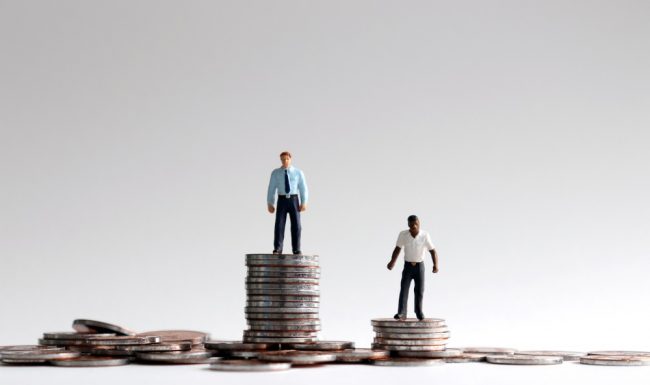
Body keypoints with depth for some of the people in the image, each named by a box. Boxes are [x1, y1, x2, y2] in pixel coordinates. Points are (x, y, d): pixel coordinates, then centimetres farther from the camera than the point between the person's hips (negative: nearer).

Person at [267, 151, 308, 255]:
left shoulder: (298, 173, 2)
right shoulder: (275, 173, 4)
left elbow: (303, 189, 0)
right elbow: (271, 189, 3)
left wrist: (304, 203, -11)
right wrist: (269, 204, -4)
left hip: (294, 200, 0)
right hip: (282, 201, 0)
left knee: (296, 225, -5)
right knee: (279, 225, -9)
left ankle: (296, 249, 1)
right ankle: (277, 249, -8)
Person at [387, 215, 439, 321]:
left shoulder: (425, 235, -17)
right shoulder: (403, 234, -13)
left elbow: (432, 251, -15)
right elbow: (398, 249, -1)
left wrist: (435, 265, -30)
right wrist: (392, 262, -15)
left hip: (420, 266, 0)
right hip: (407, 266, 0)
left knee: (419, 291, 6)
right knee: (403, 289, -12)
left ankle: (419, 312, 27)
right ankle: (401, 314, -18)